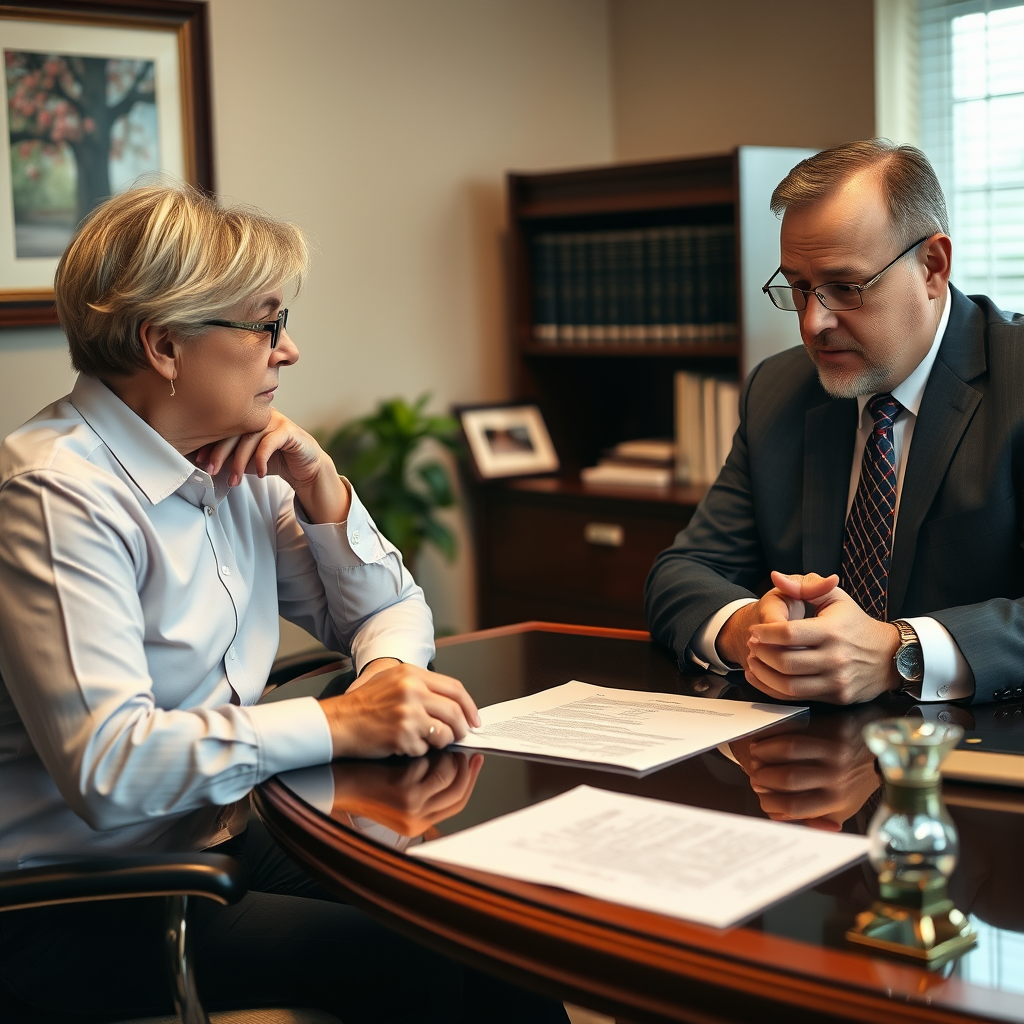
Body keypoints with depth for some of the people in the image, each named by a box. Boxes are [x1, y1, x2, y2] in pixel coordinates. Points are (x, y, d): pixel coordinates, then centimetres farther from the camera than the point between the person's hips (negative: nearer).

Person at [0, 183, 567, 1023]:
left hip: (220, 834, 8)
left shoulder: (236, 469, 6)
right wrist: (337, 725, -32)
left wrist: (321, 490, -4)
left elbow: (393, 620, 13)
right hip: (80, 908, -7)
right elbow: (105, 764, -30)